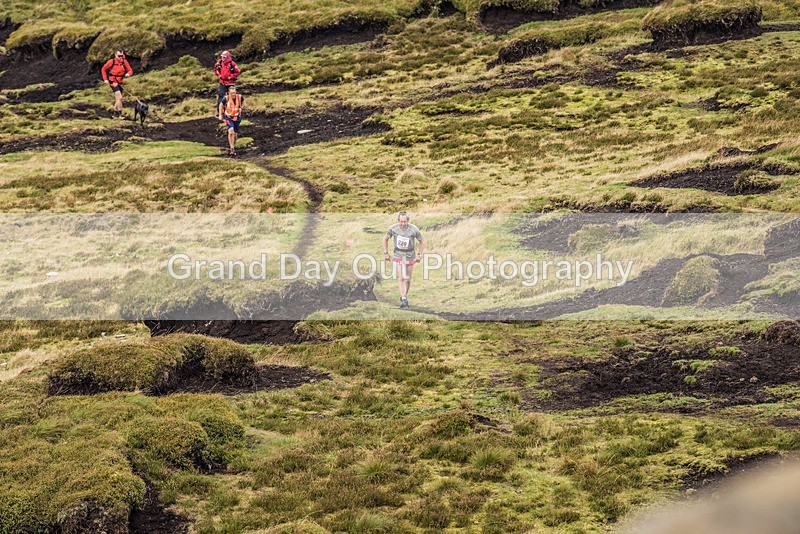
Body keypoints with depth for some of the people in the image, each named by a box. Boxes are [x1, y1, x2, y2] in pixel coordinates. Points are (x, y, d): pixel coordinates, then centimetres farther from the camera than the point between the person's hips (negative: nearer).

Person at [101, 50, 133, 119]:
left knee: (117, 99, 15)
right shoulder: (111, 62, -12)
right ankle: (120, 114, -17)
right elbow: (104, 69, 2)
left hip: (120, 82, 5)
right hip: (113, 82, -5)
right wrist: (105, 79, -4)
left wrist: (128, 74, -22)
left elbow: (130, 70, 2)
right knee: (119, 98, -18)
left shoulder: (124, 62, -3)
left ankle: (115, 114, 28)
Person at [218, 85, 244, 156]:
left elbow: (243, 102, 11)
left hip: (237, 118, 3)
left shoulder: (240, 97, -14)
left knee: (235, 134, 8)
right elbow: (221, 105, 1)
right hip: (228, 117, -3)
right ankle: (232, 149, -19)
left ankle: (233, 147, 31)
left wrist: (241, 108, -5)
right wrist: (220, 115, 2)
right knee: (231, 131, -23)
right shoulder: (226, 99, -20)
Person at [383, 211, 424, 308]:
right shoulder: (393, 228, -14)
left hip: (410, 256, 0)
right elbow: (385, 239, 4)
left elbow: (422, 242, -2)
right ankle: (404, 300, -17)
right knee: (400, 278, -14)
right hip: (398, 255, 0)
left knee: (407, 279, 9)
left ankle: (404, 296, 32)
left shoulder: (414, 229, -17)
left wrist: (419, 255, -8)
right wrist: (386, 253, 1)